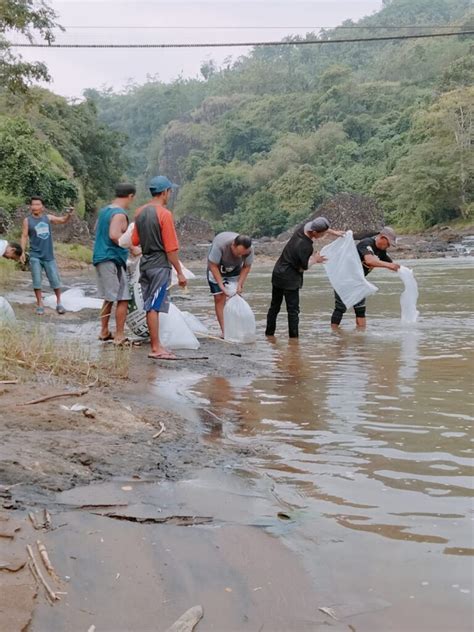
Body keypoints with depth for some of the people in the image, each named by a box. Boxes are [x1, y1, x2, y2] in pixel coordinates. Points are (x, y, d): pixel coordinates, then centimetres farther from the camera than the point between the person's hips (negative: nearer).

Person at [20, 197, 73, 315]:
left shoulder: (48, 217, 3)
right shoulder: (27, 220, -2)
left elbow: (63, 220, 5)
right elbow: (24, 236, -1)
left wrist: (68, 215, -17)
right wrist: (22, 252, -10)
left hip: (49, 256, 2)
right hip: (35, 256, -2)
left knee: (55, 280, 5)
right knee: (37, 281, 0)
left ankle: (59, 303, 19)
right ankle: (40, 305, 9)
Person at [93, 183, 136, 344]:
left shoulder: (104, 210, 14)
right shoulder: (120, 214, -14)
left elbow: (97, 229, 26)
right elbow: (114, 235, -27)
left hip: (100, 258, 10)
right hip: (113, 260, -10)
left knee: (108, 298, 18)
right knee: (122, 299, -6)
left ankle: (104, 332, 23)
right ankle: (119, 337, -7)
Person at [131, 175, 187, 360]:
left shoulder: (140, 212, 8)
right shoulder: (165, 214, -14)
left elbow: (135, 241, 14)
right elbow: (171, 248, -16)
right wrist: (180, 273, -11)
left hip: (145, 263, 8)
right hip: (160, 265, -8)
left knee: (150, 306, 11)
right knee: (155, 306, -7)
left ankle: (155, 345, 18)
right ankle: (156, 348, -3)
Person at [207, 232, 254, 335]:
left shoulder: (249, 249, -29)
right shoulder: (220, 244, -39)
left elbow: (246, 267, -12)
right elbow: (213, 266, -30)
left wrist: (239, 284, -21)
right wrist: (222, 286, -31)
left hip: (235, 270, 3)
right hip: (217, 270, -3)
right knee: (219, 298, -9)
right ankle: (224, 331, -9)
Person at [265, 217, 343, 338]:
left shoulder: (305, 226, -5)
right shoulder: (305, 246, -28)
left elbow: (324, 228, 18)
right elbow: (304, 266, -14)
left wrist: (334, 232, 21)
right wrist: (315, 259, 2)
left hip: (278, 273, 9)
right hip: (289, 278, -9)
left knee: (275, 306, 16)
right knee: (293, 309, -1)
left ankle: (269, 333, 24)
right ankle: (293, 336, 2)